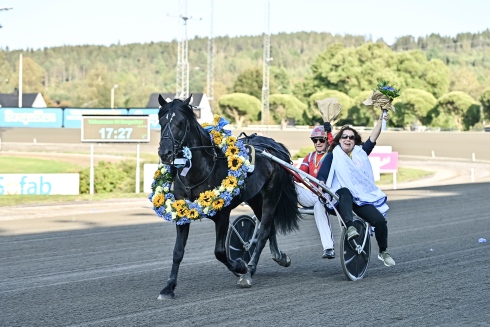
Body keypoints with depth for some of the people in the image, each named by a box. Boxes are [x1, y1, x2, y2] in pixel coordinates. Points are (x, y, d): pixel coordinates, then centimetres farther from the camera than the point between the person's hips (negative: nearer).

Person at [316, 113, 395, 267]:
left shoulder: (361, 153, 16)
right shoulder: (332, 156, 7)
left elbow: (373, 138, 9)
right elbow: (321, 176, -1)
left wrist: (380, 120, 3)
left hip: (362, 198, 3)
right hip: (341, 197, -3)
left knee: (380, 220, -17)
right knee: (345, 192, -40)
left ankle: (383, 252, 6)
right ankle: (350, 227, -55)